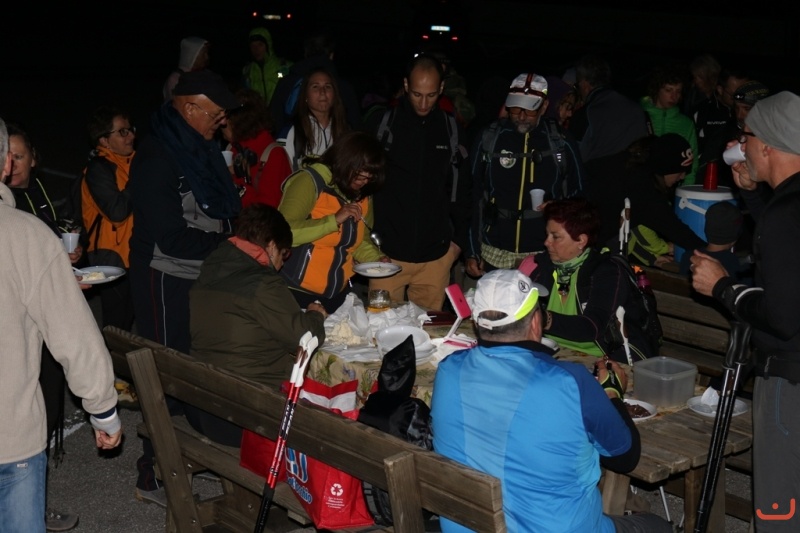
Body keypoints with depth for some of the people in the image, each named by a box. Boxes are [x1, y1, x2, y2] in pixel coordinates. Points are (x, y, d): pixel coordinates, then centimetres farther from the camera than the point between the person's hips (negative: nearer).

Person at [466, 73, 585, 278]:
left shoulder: (562, 145, 0)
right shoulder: (489, 140, 1)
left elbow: (577, 197, 11)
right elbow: (474, 197, 5)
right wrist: (472, 253, 3)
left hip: (543, 258, -1)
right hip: (494, 256, 1)